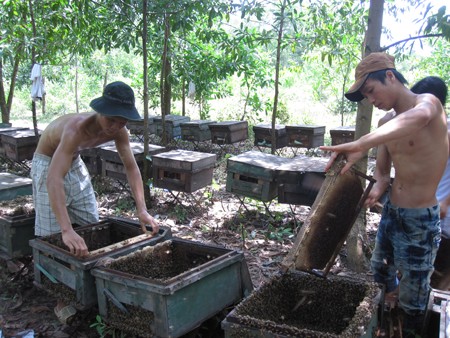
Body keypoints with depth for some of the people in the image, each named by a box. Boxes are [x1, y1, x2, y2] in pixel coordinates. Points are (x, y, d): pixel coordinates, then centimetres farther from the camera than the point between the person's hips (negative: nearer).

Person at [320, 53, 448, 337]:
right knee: (379, 276, 23)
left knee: (412, 295, 6)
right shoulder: (387, 124, 6)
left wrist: (361, 145, -55)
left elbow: (417, 117, -43)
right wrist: (378, 188, -11)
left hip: (420, 220, -8)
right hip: (390, 213, 8)